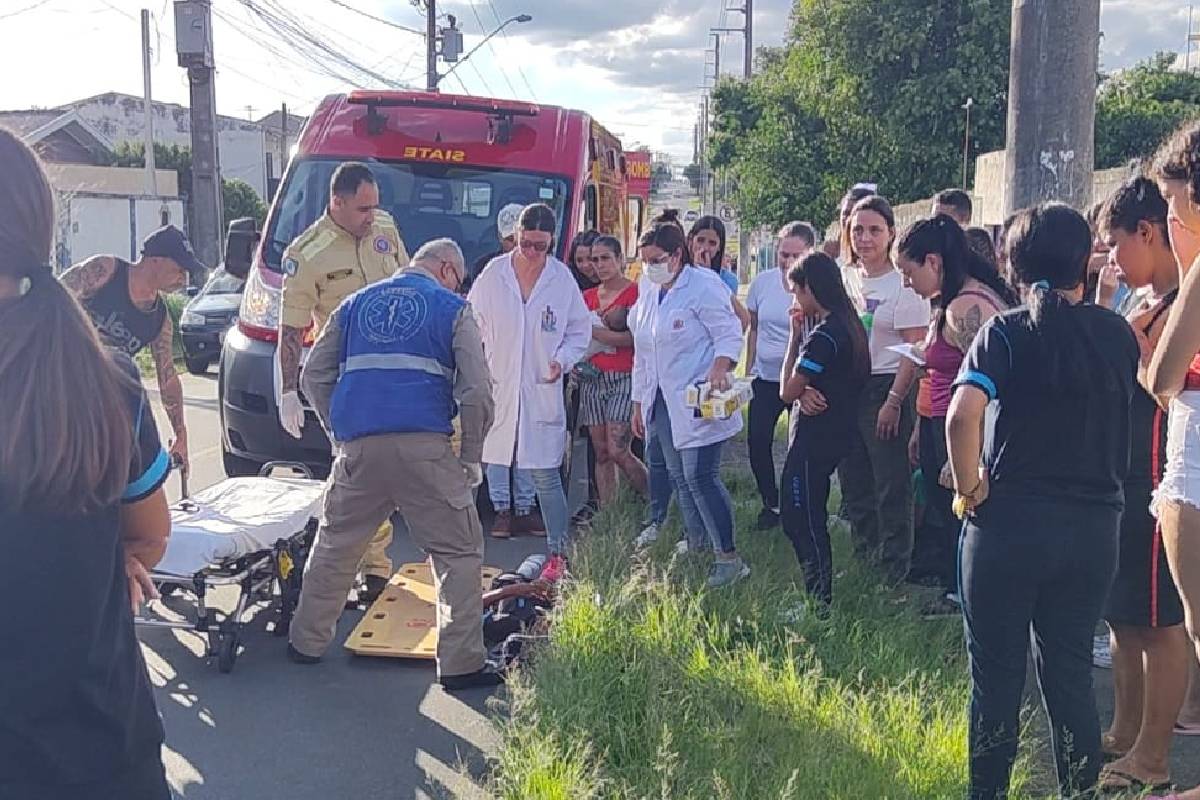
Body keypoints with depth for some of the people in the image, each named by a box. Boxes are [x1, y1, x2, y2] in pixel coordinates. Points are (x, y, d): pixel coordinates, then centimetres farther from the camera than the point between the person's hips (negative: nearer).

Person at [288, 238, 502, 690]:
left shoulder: (356, 304, 21)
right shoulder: (452, 309, 8)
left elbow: (315, 375, 20)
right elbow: (477, 391, -1)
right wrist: (472, 458, 7)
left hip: (358, 448, 4)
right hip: (424, 448, -4)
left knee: (334, 546, 21)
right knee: (458, 553, 6)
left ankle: (307, 642, 31)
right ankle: (461, 664, 5)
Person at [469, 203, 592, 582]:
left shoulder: (562, 278, 2)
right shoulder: (493, 274, 1)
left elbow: (580, 331, 11)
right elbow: (473, 325, 6)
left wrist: (562, 359, -6)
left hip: (542, 392, -1)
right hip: (495, 390, 1)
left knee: (546, 477, 1)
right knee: (494, 465, 4)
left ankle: (557, 552, 10)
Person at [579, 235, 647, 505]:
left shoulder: (635, 292, -4)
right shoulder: (588, 296, 15)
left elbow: (633, 338, -15)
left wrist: (592, 330, -13)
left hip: (624, 379, -6)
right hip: (592, 379, 6)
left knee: (617, 451, -12)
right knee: (601, 453, 6)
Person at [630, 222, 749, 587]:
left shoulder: (702, 286, -10)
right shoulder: (649, 292, 13)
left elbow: (730, 334, -12)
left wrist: (720, 368, -31)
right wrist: (639, 403, 18)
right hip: (662, 402, 8)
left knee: (700, 476, -11)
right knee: (679, 477, 11)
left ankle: (729, 558, -4)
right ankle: (695, 546, 23)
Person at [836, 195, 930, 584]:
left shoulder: (903, 284, -9)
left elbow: (915, 349, -13)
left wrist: (894, 401, -18)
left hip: (885, 389, -7)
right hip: (846, 389, 7)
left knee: (891, 486, -1)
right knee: (853, 481, 15)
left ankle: (895, 570, 10)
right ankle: (864, 556, 30)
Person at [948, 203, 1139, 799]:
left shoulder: (1006, 332, -10)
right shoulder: (1118, 334, 1)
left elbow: (962, 416, -25)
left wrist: (969, 489, -11)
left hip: (1009, 522, -3)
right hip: (1095, 526, 3)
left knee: (997, 672, 10)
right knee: (1070, 671, 16)